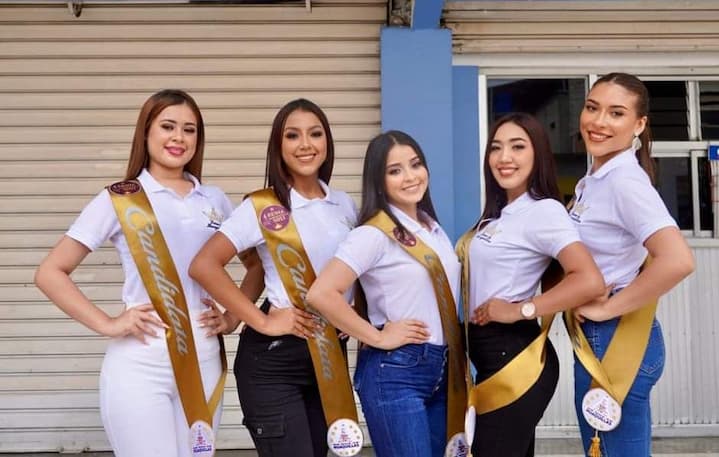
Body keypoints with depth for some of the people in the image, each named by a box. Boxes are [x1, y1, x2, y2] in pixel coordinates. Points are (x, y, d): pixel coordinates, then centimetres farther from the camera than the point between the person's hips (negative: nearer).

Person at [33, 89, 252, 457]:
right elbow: (50, 273, -2)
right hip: (140, 364, -4)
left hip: (204, 361, 4)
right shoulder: (119, 200, -2)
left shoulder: (215, 200, 8)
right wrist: (107, 325, -10)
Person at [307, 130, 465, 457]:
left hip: (441, 371, 8)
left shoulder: (433, 228, 11)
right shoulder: (373, 234, -13)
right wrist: (377, 338, -16)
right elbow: (321, 294, -23)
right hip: (394, 374, -7)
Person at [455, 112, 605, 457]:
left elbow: (590, 281, -26)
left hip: (515, 357, -9)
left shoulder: (543, 210, -14)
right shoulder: (501, 213, 14)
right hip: (492, 355, 9)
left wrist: (520, 310, -19)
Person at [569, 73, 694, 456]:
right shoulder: (593, 179, 11)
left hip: (616, 340, -9)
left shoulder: (624, 180, -17)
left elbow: (677, 260, -31)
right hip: (595, 338, 9)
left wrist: (608, 308, -20)